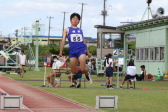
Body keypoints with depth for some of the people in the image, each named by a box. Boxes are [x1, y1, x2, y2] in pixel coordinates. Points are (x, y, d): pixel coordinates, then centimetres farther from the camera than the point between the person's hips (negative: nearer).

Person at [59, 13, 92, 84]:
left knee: (82, 69, -16)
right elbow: (63, 40, 2)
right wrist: (61, 52, -7)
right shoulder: (67, 30, 9)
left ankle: (87, 75, 18)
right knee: (74, 71, -1)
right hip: (72, 51, 0)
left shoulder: (80, 30, 17)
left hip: (81, 50, 0)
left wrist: (88, 52, 23)